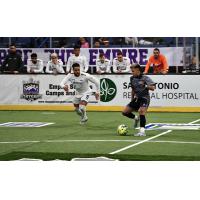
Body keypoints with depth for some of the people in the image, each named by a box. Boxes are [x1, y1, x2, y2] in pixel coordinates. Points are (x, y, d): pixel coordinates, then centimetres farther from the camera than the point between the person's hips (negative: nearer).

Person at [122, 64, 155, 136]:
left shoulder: (145, 78, -10)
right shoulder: (132, 78, 8)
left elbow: (153, 88, -17)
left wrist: (147, 86, -35)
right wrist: (132, 99, 22)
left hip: (144, 98, -7)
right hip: (136, 98, 7)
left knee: (141, 111, -32)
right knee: (125, 112, 1)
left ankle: (142, 131, -34)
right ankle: (136, 118, 30)